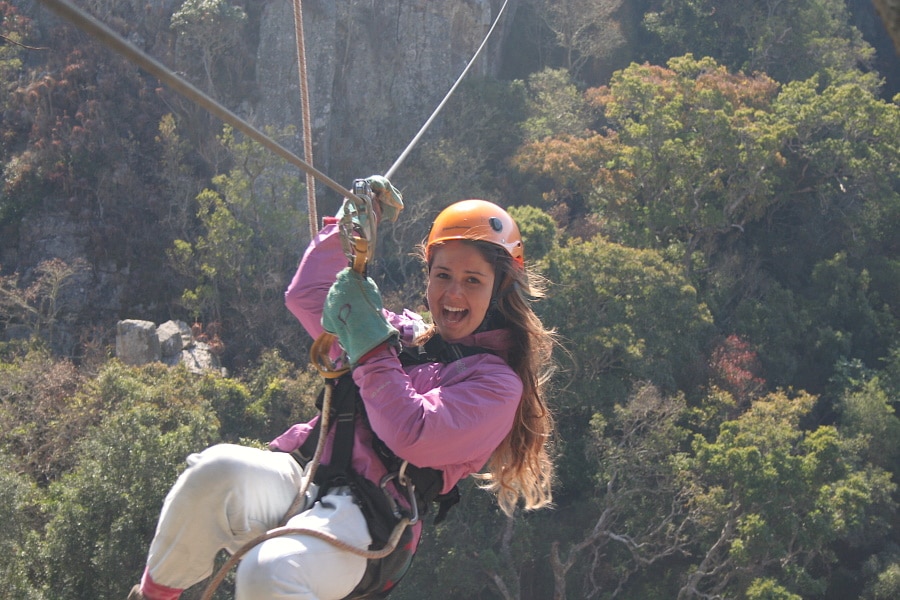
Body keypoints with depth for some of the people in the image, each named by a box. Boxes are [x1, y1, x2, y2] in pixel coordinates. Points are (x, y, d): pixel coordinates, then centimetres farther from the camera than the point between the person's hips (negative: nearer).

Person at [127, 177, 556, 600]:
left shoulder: (496, 384, 6)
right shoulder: (402, 332, 24)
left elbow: (411, 436, -12)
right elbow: (307, 296, 35)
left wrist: (370, 346, -9)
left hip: (356, 521, -5)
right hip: (293, 479, 6)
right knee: (218, 469, -32)